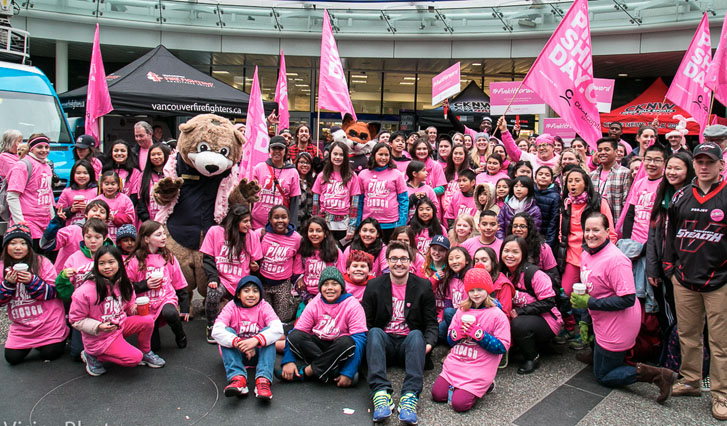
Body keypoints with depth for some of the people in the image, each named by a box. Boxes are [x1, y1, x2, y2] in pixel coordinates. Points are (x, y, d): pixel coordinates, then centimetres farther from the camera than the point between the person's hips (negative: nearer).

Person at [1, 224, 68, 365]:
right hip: (21, 326, 4)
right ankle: (30, 345, 30)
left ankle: (61, 338, 29)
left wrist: (32, 281, -29)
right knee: (12, 358, 0)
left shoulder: (42, 263, -12)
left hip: (48, 323, -4)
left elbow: (53, 293, -14)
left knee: (49, 354, -2)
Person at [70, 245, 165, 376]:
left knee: (148, 320, -18)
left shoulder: (123, 284, -1)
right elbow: (75, 320, -12)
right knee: (135, 358, -19)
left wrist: (137, 308, -10)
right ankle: (93, 356, 2)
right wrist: (98, 327, -25)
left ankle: (145, 352, 8)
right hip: (99, 337, -6)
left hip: (120, 325, 6)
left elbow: (130, 306, 13)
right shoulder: (86, 291, -20)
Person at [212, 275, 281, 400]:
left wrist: (255, 340, -40)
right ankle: (237, 378, -40)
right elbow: (216, 331, -25)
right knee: (227, 331, -23)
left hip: (259, 353, 0)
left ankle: (263, 380, -40)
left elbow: (278, 329, -25)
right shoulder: (232, 307, -8)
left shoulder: (264, 307, -7)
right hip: (236, 354, 0)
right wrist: (239, 343, -39)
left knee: (268, 332, -24)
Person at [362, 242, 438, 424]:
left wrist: (429, 343, -16)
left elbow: (431, 322, 3)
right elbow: (366, 322, 4)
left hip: (410, 341, 0)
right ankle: (381, 393, -44)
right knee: (375, 332, -31)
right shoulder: (374, 286, 5)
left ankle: (410, 397, -44)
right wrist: (365, 341, -17)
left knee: (416, 334, -32)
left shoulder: (424, 286, 4)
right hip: (384, 342, 1)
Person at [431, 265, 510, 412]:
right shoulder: (461, 311, 8)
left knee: (459, 404, -14)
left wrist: (478, 334, -19)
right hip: (455, 363, 5)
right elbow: (450, 340, 12)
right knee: (437, 395, -5)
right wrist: (457, 332, -12)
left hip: (478, 369, -5)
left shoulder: (497, 315, -7)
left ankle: (484, 384, 10)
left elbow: (502, 347, -11)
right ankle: (457, 386, 20)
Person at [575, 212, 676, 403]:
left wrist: (589, 303, -25)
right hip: (601, 322, 9)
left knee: (603, 376, 3)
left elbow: (628, 299, -28)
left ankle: (656, 374, 2)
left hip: (617, 327, -9)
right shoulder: (586, 254, 2)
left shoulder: (615, 260, -26)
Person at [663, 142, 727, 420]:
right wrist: (670, 267, 12)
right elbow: (671, 233, 15)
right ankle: (690, 381, 28)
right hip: (684, 279, 4)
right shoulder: (681, 196, 9)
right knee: (688, 335, 13)